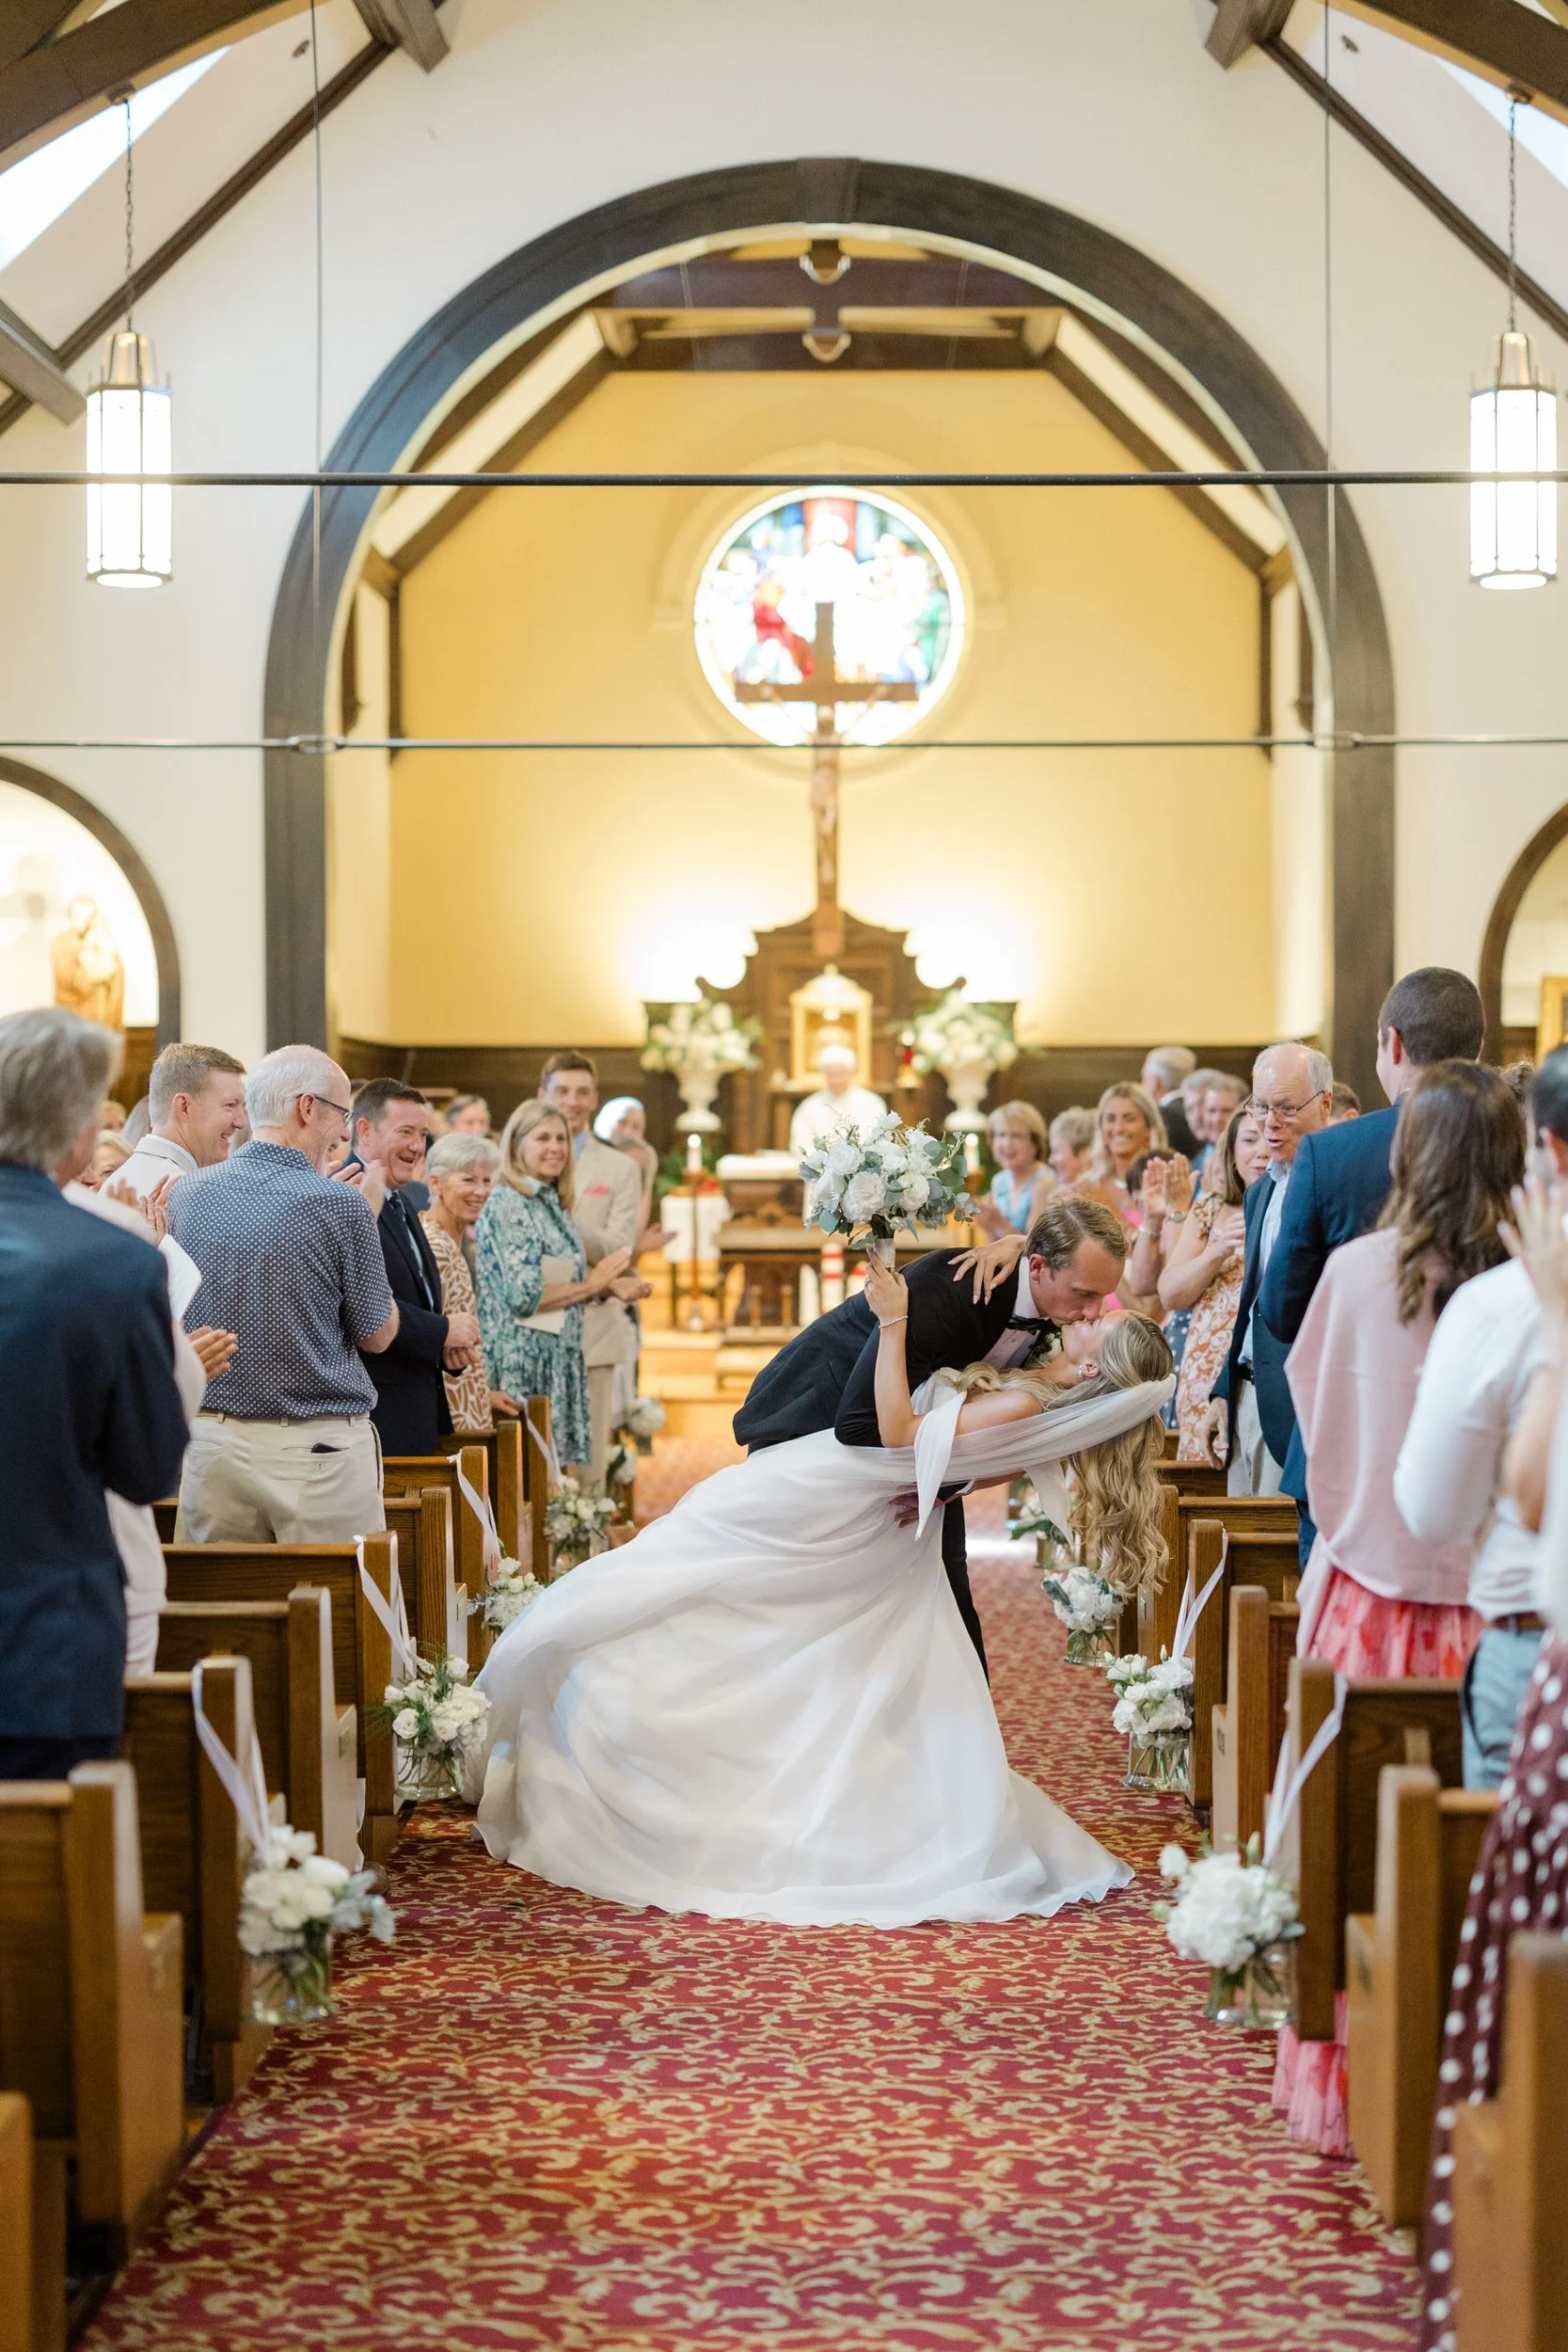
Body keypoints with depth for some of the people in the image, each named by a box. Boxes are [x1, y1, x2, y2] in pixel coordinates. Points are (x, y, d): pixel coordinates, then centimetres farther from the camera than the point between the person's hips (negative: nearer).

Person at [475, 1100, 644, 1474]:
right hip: (522, 1359, -8)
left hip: (560, 1356, 8)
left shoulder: (555, 1204, 14)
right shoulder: (506, 1204, -12)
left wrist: (609, 1288, 6)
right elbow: (524, 1296, -19)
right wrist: (590, 1285, -10)